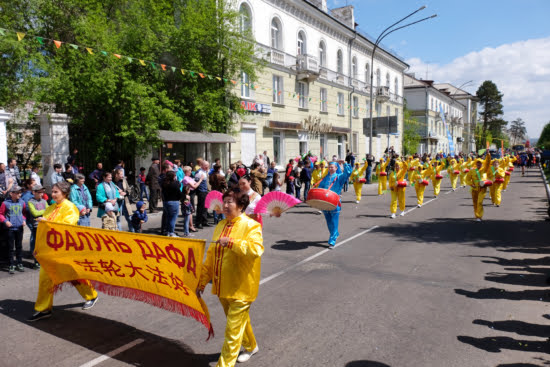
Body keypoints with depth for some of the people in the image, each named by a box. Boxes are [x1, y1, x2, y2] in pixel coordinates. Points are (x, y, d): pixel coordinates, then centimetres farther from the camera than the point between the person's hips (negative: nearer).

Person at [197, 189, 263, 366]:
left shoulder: (251, 226, -14)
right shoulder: (220, 226, 7)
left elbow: (256, 249, -31)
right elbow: (210, 257, 11)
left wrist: (231, 242, -33)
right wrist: (203, 281, 9)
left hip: (240, 289, -7)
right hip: (222, 287, 7)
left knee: (233, 331, -1)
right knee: (240, 321, 25)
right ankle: (251, 346, 50)